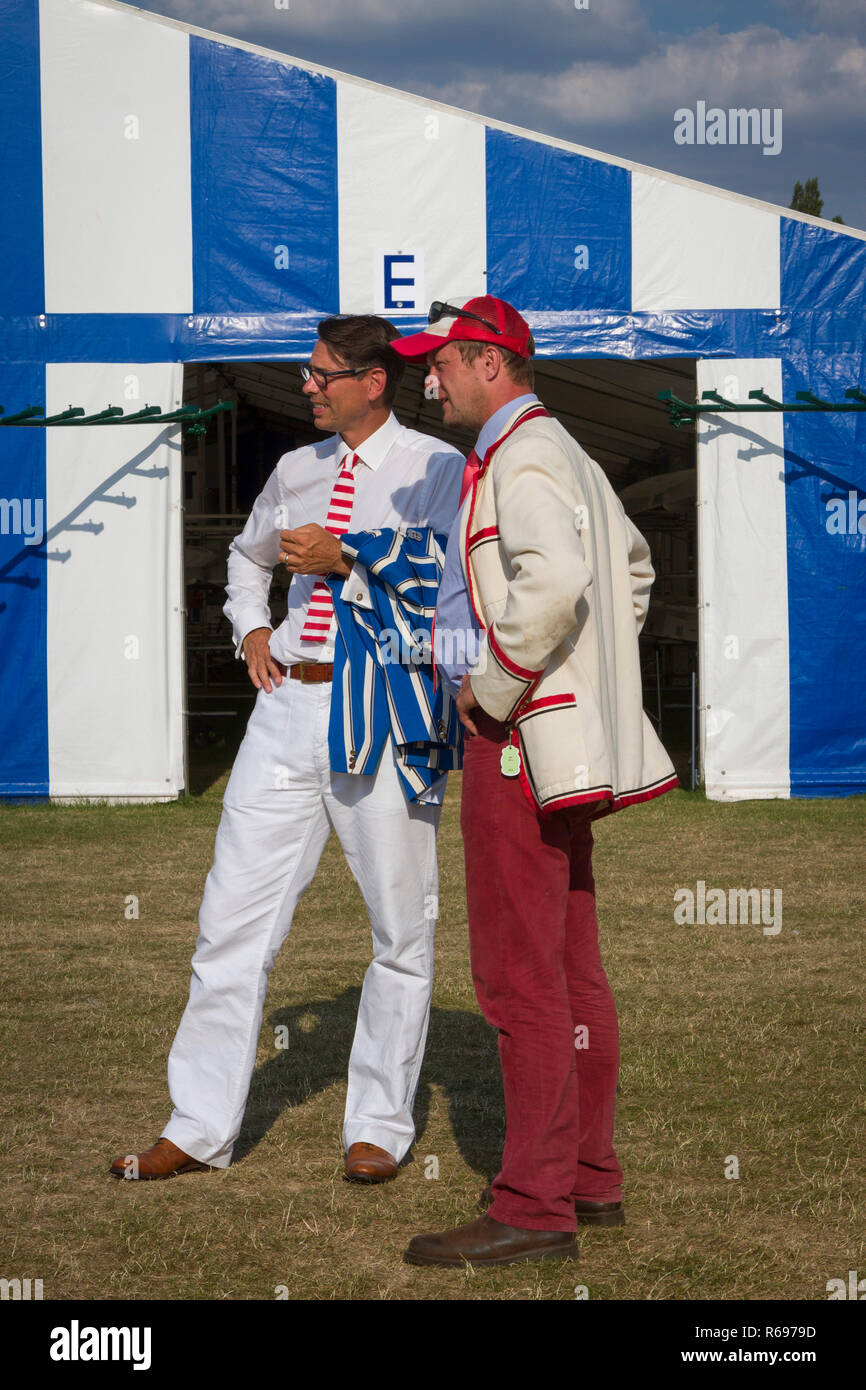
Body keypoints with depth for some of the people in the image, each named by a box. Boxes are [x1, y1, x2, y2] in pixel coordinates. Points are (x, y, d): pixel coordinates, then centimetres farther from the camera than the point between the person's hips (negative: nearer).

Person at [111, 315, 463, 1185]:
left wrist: (346, 559, -18)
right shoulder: (295, 470, 16)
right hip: (289, 703, 5)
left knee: (399, 930, 3)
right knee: (235, 916, 3)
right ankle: (201, 1129, 10)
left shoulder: (435, 468, -2)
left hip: (383, 711, -5)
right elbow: (247, 554, 34)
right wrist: (251, 628, 16)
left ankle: (378, 1127, 15)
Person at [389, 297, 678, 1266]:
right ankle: (590, 1176, 19)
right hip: (560, 741, 11)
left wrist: (493, 685, -20)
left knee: (518, 973, -10)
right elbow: (631, 562, 34)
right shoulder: (567, 454, 20)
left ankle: (534, 1204, -9)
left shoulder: (520, 456, -13)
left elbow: (555, 581, -31)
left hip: (518, 737, -11)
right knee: (571, 965, 13)